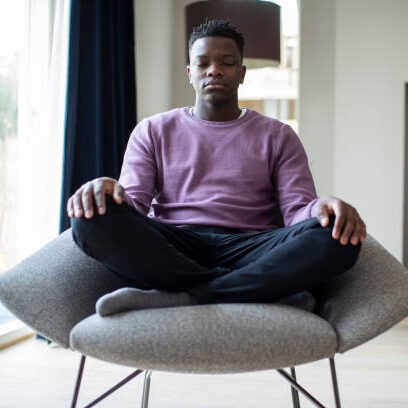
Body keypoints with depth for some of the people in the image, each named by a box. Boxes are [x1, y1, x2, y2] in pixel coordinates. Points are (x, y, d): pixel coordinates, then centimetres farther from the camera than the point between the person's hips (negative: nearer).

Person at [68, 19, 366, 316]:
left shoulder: (277, 136, 16)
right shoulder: (153, 131, 17)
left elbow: (298, 209, 5)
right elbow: (134, 202, 5)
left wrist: (323, 208, -21)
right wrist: (109, 191, -21)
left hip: (249, 248, 0)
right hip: (171, 247, 1)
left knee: (333, 237, -29)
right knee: (94, 219, -29)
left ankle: (175, 298, -30)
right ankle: (261, 290, -26)